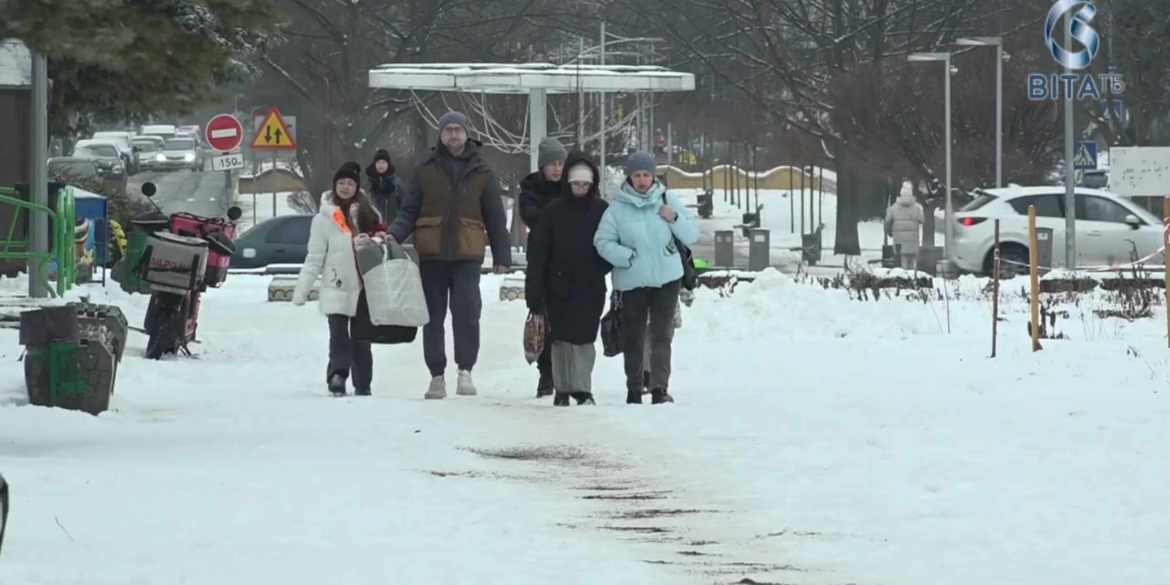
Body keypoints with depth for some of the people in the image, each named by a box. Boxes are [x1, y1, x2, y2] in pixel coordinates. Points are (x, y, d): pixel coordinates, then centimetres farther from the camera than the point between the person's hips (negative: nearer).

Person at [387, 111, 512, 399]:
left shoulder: (481, 172, 7)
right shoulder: (425, 169, 6)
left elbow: (495, 217, 10)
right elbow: (410, 211, 7)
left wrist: (502, 256, 7)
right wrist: (394, 234, -11)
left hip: (467, 255, -1)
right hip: (432, 255, 1)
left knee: (467, 311, -15)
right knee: (434, 316, 7)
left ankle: (465, 370, -5)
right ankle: (437, 375, 14)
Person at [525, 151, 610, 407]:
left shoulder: (602, 211, 2)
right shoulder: (554, 211, 2)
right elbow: (538, 251, 1)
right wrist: (534, 289, -4)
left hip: (590, 288, 0)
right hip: (559, 287, 0)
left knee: (584, 338, -5)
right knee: (562, 338, 3)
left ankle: (582, 389, -1)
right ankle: (562, 389, 11)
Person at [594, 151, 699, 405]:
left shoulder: (667, 201, 3)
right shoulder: (617, 208, -3)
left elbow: (691, 236, 6)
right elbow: (603, 242, -5)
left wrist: (675, 220, -12)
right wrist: (627, 257, -16)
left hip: (667, 278, 0)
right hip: (632, 281, 0)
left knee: (662, 335, -7)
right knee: (633, 337, 8)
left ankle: (659, 387, -11)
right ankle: (634, 389, 20)